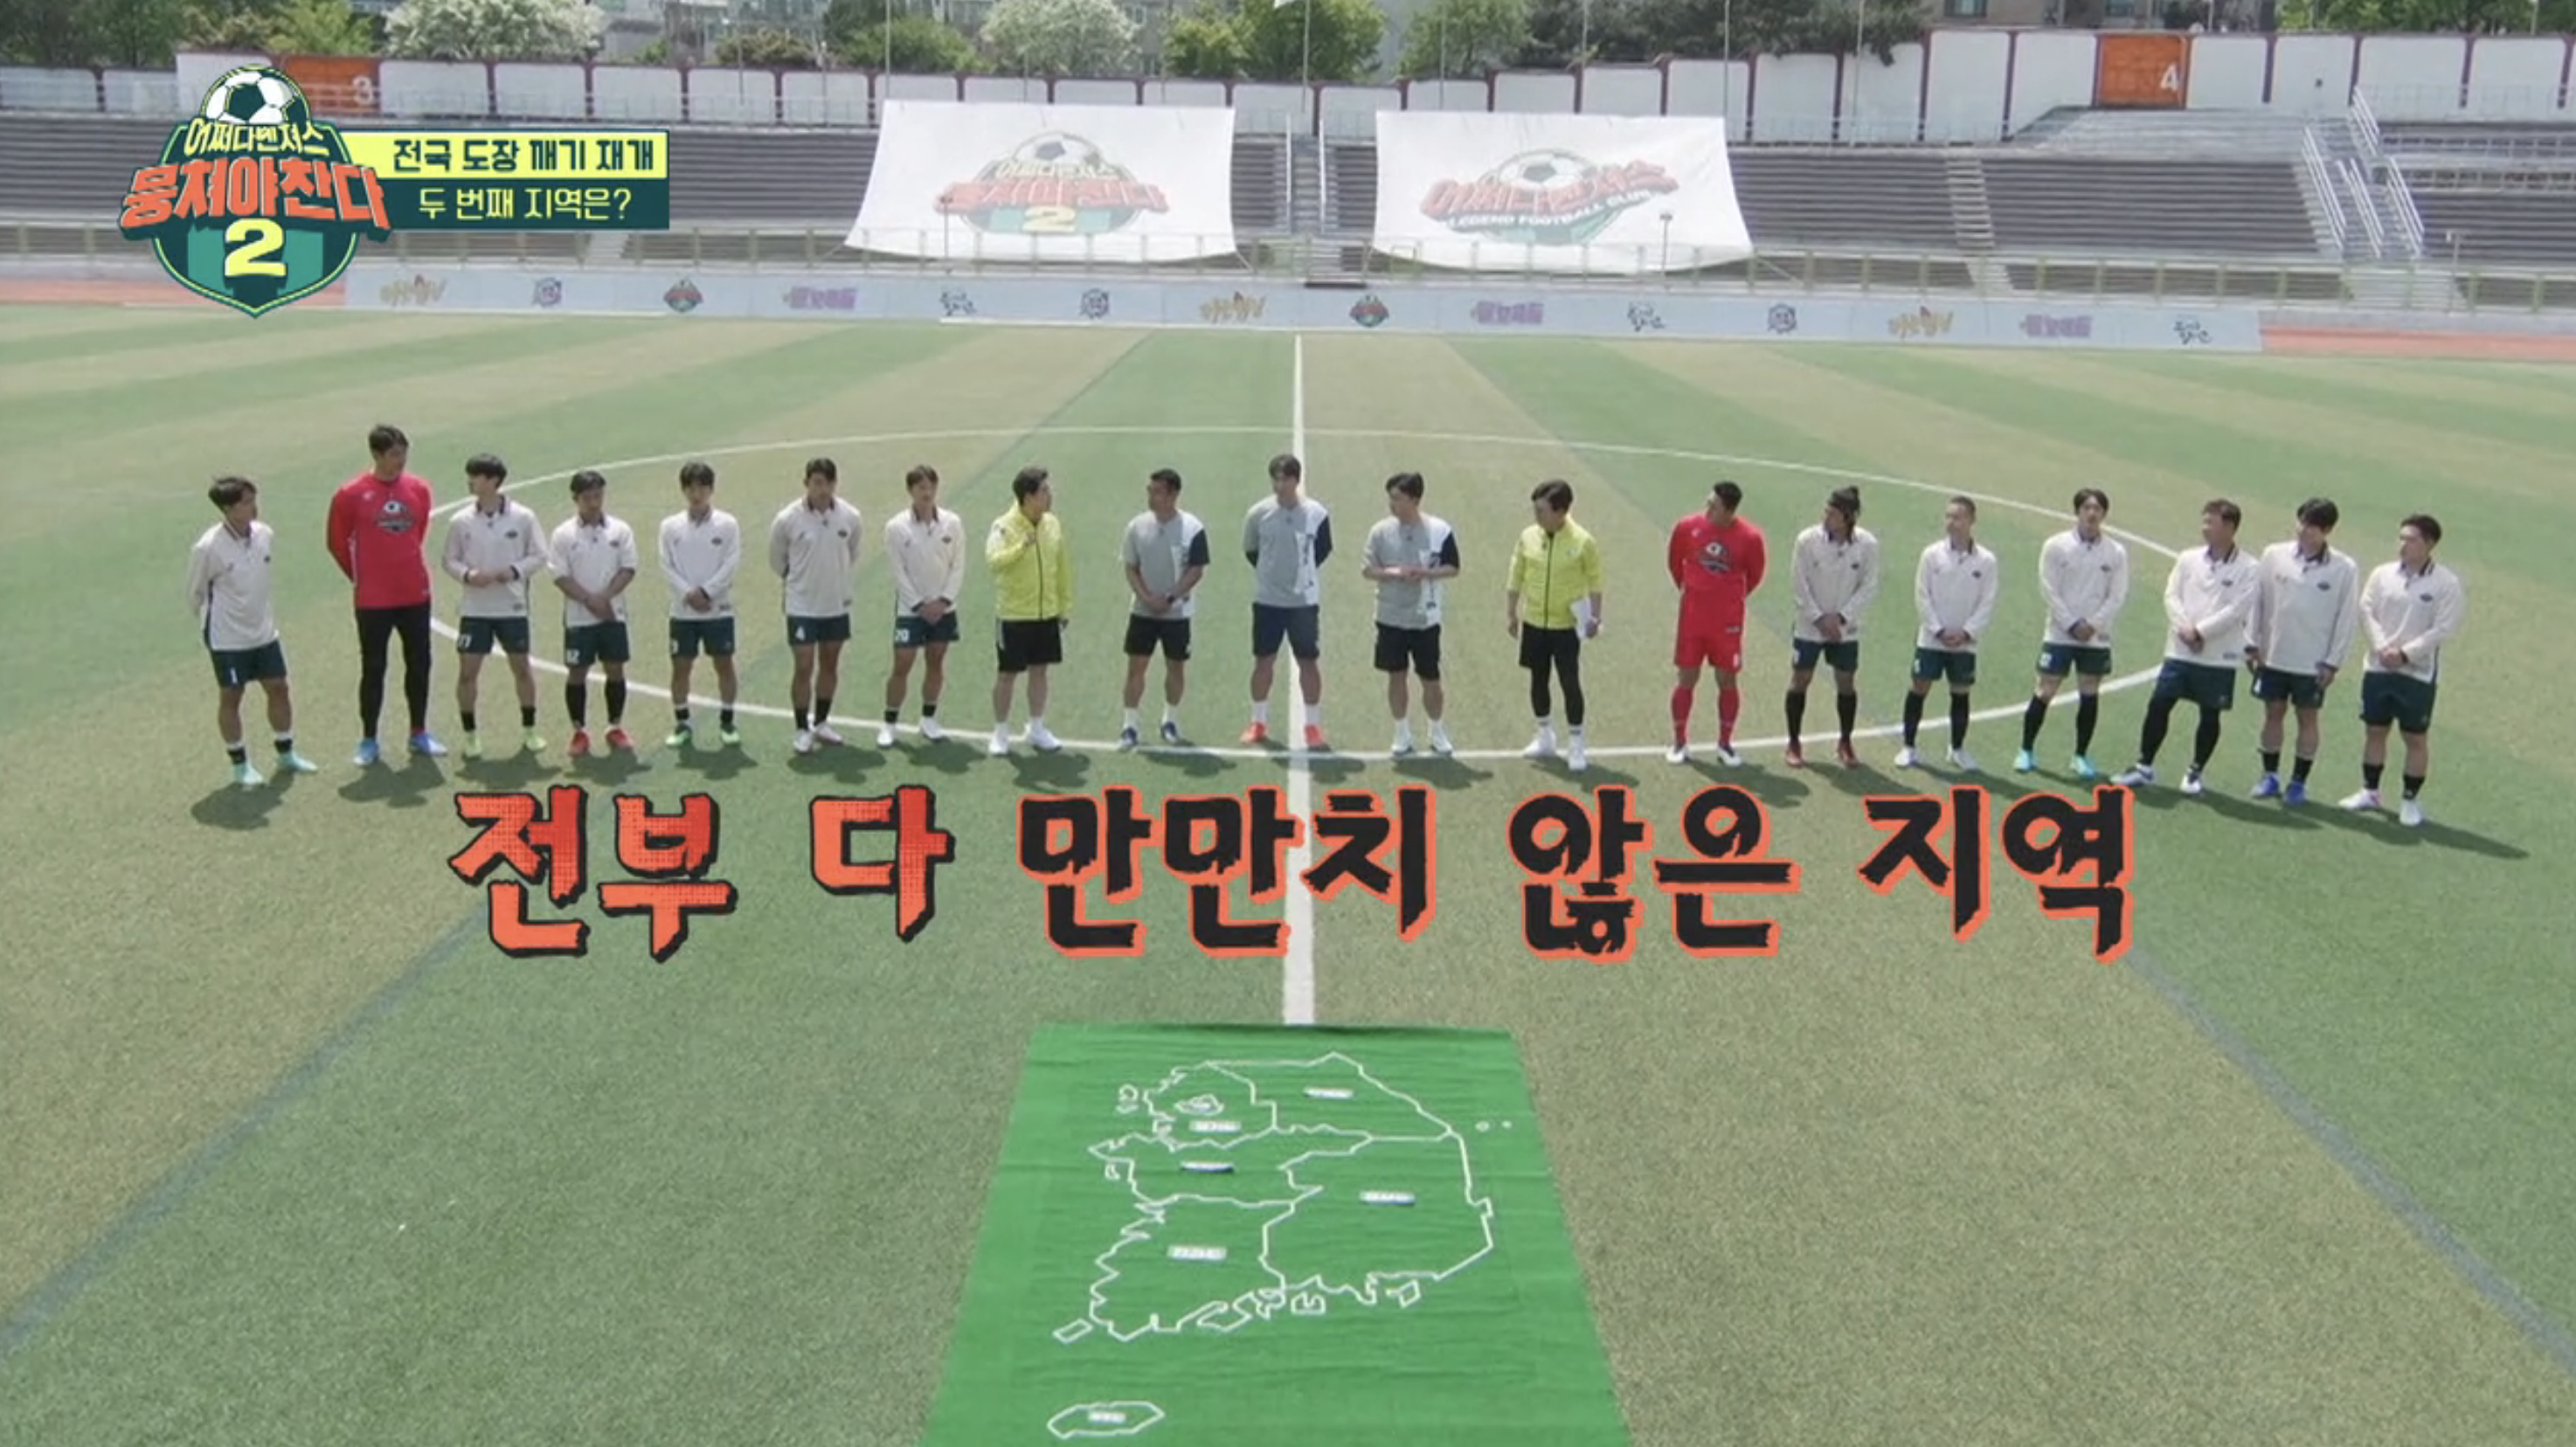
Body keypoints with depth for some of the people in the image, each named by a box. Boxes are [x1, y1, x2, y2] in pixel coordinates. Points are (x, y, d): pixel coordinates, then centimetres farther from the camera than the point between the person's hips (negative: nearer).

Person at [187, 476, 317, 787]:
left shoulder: (265, 535, -4)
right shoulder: (208, 548, -20)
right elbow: (195, 593, -5)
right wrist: (212, 624, 6)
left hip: (264, 631, 5)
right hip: (227, 639, -5)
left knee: (278, 688, 10)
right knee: (230, 697, 6)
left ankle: (286, 754, 26)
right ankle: (240, 765, 18)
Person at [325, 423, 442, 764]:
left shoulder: (419, 489, 2)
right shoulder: (351, 495, -9)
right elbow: (337, 543, 2)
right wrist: (358, 578, 7)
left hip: (416, 594, 4)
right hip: (373, 600, -4)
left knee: (419, 664, 10)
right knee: (373, 669, 3)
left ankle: (420, 734, 23)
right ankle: (368, 741, 13)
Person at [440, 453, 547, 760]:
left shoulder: (523, 517, -5)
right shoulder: (461, 521, -1)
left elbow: (539, 556, -1)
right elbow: (449, 559, 6)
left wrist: (513, 571, -16)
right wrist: (467, 574, -13)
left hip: (512, 607, -1)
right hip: (474, 608, 1)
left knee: (522, 667, 8)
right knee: (467, 670, -1)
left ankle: (529, 729, 23)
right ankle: (470, 733, 12)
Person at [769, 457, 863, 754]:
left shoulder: (850, 517, -8)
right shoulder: (787, 519, -15)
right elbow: (777, 560, 2)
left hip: (837, 606, 3)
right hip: (802, 607, -3)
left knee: (830, 664, 14)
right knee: (804, 668, -3)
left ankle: (821, 722, 29)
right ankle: (802, 730, 11)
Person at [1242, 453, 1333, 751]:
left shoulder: (1317, 513, -9)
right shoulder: (1258, 513, -6)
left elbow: (1324, 549, 8)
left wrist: (1303, 573, 7)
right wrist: (1271, 572, 9)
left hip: (1305, 600, -1)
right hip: (1267, 600, 1)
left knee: (1309, 661, 3)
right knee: (1263, 660, 8)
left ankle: (1313, 725, 12)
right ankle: (1259, 723, 21)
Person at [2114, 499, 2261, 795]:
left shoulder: (2248, 569, -6)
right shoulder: (2188, 559, 5)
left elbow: (2236, 610, -13)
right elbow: (2172, 596, 1)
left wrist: (2200, 631, -15)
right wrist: (2186, 629, -14)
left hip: (2220, 657, -3)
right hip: (2180, 651, 3)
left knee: (2210, 715, 6)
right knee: (2158, 705, -1)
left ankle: (2195, 773, 20)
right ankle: (2144, 768, 10)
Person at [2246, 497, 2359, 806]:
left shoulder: (2345, 569, -8)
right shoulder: (2274, 555, -3)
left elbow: (2347, 618, -4)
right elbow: (2257, 600, 4)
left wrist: (2333, 662, -5)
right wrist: (2252, 643, 1)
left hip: (2313, 662, -2)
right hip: (2273, 656, 2)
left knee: (2307, 719, 7)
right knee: (2273, 713, 10)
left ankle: (2298, 782, 16)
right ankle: (2270, 776, 22)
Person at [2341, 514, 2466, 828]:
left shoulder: (2447, 584, -8)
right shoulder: (2382, 574, 2)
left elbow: (2443, 629, -11)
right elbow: (2367, 611, 0)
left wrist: (2405, 653, -16)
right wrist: (2383, 647, -13)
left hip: (2419, 673, -3)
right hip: (2378, 668, 4)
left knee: (2416, 737, 3)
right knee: (2374, 730, 12)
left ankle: (2410, 800, 13)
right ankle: (2369, 791, 26)